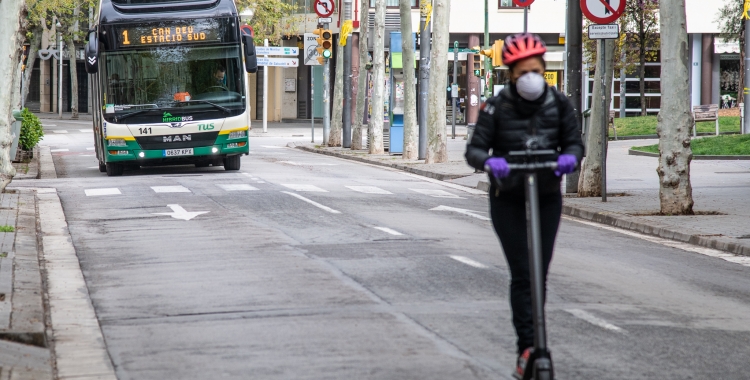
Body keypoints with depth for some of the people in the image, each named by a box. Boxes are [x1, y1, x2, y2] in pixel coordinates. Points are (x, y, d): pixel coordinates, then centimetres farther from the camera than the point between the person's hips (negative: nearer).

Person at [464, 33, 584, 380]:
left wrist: (569, 157, -26)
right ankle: (528, 347, -14)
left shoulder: (558, 104, -2)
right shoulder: (496, 107, -9)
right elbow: (474, 149, -12)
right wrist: (489, 162, -35)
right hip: (508, 200, -2)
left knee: (540, 275, 3)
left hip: (548, 198, 2)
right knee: (522, 274, -12)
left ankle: (528, 350, 14)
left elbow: (574, 141, -1)